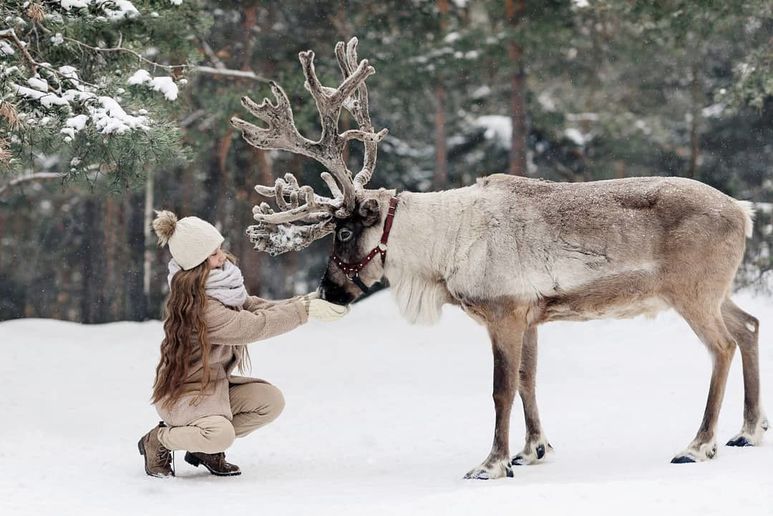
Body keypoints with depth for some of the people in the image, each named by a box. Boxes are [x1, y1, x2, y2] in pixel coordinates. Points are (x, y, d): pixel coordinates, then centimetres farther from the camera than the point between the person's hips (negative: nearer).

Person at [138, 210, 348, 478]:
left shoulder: (221, 286, -1)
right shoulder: (196, 305, -28)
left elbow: (256, 307, 1)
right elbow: (255, 325, -29)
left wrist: (300, 302, -14)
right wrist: (305, 311, -25)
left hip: (215, 384, 9)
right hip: (184, 393, -9)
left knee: (271, 400, -6)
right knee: (221, 433, -34)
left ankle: (205, 449, 9)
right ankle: (158, 440, -3)